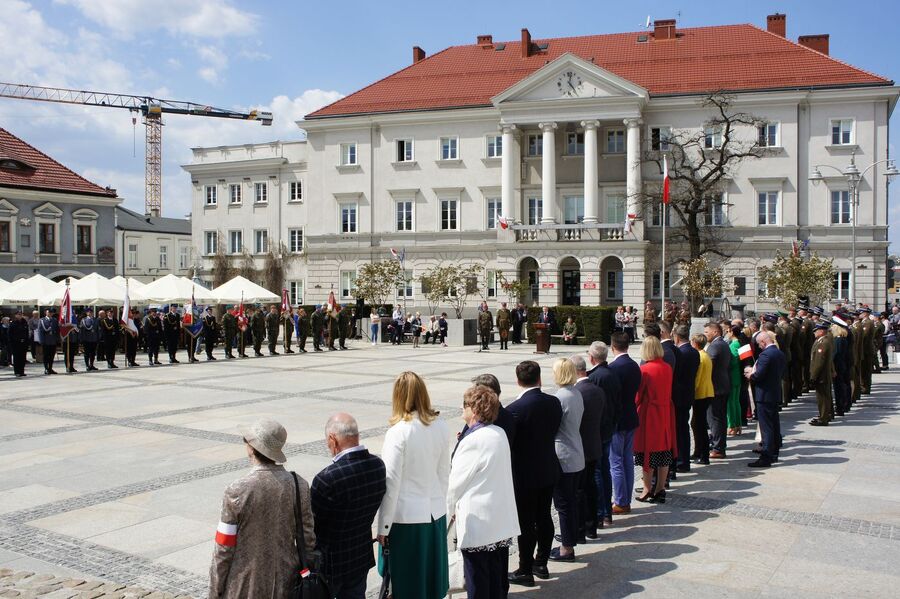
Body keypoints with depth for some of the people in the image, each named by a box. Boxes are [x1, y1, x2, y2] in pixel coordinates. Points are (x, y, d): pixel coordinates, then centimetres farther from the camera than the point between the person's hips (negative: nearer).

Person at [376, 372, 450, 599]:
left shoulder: (399, 432, -19)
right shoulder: (441, 427, -4)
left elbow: (391, 483, -15)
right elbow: (444, 473, 6)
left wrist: (383, 527, -7)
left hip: (407, 515, -5)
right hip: (435, 512, 5)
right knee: (433, 576, 20)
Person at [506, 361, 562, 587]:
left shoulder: (515, 409, -22)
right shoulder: (554, 403, -4)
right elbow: (553, 431, 6)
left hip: (524, 475, -6)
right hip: (549, 471, 6)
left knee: (526, 524, 4)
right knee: (544, 518, 17)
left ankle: (525, 572, 15)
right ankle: (541, 564, 30)